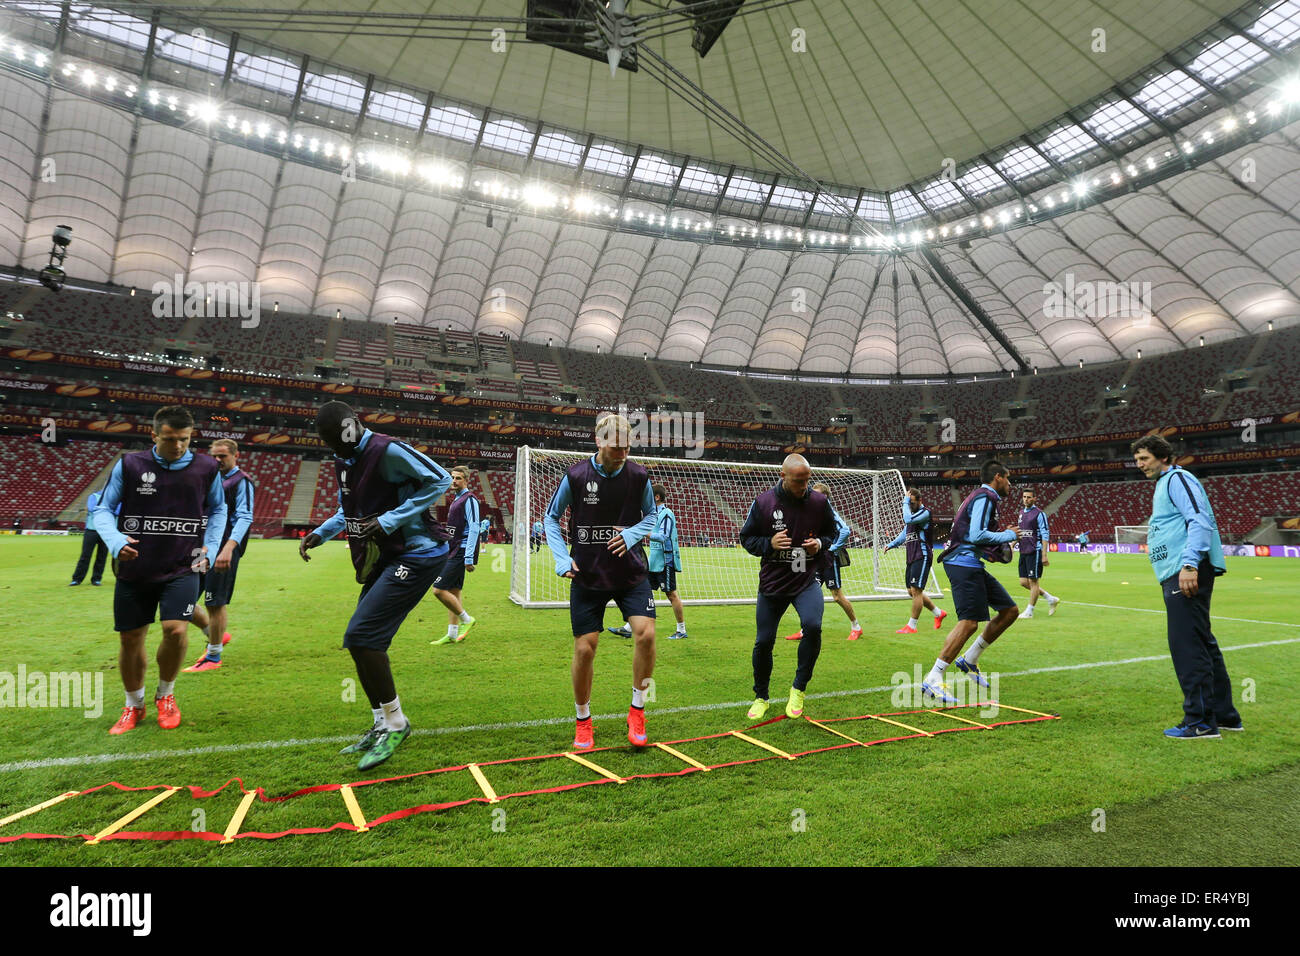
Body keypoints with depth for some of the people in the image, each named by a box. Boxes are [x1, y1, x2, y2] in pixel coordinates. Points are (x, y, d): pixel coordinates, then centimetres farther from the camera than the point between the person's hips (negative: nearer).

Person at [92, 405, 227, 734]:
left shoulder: (207, 468, -1)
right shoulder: (129, 465, -3)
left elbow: (218, 510, 15)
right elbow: (103, 509, 3)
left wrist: (210, 549, 4)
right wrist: (116, 541, -16)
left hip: (182, 568, -1)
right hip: (134, 569, 1)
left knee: (175, 630, -16)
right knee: (130, 638, 9)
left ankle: (165, 696, 13)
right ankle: (133, 705, 33)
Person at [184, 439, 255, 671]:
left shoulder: (242, 481, -4)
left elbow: (245, 518, -14)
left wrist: (229, 547, -27)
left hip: (223, 549, -8)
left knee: (216, 604, -2)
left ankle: (213, 657, 12)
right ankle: (216, 635, 26)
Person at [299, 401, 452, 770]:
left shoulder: (387, 451, -16)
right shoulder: (344, 461, 12)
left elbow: (439, 480, -18)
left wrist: (389, 521, -20)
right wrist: (320, 534, 8)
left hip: (415, 556, -10)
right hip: (383, 560, 10)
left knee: (360, 636, -14)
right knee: (364, 641, 12)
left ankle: (394, 722, 1)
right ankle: (381, 725, 27)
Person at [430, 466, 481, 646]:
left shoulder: (469, 499, -11)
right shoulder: (456, 499, 18)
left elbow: (474, 529, -18)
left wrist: (469, 558, -22)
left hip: (461, 553, -10)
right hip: (454, 553, 10)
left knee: (439, 589, -12)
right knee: (453, 592, 10)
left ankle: (466, 619, 1)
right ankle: (452, 634, 15)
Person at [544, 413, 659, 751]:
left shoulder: (639, 476, -5)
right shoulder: (575, 475, -9)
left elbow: (651, 515, 11)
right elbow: (551, 517, 4)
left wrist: (632, 534, -11)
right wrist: (562, 558, -8)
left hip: (631, 573, 1)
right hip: (587, 575, -1)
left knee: (645, 633, -17)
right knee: (585, 648, 0)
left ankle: (637, 710, 5)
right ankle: (583, 722, 23)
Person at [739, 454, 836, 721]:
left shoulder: (819, 501, -3)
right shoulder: (763, 503, -8)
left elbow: (832, 531, 13)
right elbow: (746, 537, 1)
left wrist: (820, 543, -8)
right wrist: (769, 543, -17)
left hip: (807, 581, 0)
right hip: (771, 583, 0)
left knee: (812, 626, -25)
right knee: (764, 641, 4)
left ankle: (798, 689, -2)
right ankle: (761, 697, 29)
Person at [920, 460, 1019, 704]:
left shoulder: (984, 498, 23)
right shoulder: (985, 497, -10)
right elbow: (976, 535, -21)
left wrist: (996, 551, 16)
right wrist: (1008, 535, -8)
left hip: (972, 565, 11)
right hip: (964, 564, -11)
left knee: (1010, 611, 12)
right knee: (969, 622, -16)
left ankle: (969, 660, 18)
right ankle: (932, 680, -15)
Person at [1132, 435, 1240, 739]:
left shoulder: (1177, 478, -6)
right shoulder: (1162, 485, 23)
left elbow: (1200, 520, -17)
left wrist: (1189, 564, -25)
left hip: (1187, 574, -11)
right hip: (1176, 575, 11)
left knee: (1187, 645, -9)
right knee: (1201, 643, 15)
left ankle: (1201, 722, -3)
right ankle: (1224, 715, 25)